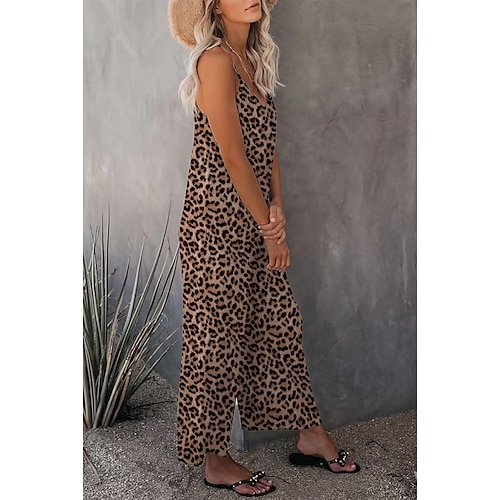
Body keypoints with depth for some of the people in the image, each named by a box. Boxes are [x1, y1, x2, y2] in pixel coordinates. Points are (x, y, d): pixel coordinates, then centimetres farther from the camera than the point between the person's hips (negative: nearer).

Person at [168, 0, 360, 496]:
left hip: (253, 222, 9)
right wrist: (272, 231, -12)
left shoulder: (253, 60, 14)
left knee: (280, 325, 14)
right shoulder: (215, 60, -13)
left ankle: (310, 437, 29)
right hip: (216, 224, -9)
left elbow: (266, 147, 11)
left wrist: (277, 207, -5)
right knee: (217, 341, 2)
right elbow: (233, 157, -17)